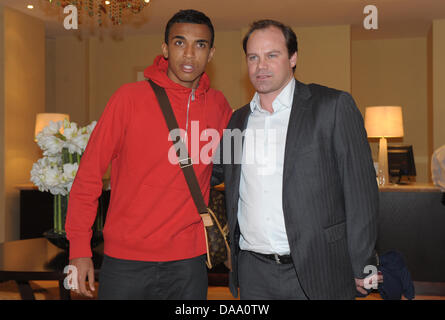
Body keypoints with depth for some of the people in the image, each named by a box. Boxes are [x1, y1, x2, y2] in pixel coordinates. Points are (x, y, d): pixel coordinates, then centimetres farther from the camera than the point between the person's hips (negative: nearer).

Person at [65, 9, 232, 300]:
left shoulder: (218, 105, 3)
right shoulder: (130, 97, -6)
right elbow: (89, 173, -4)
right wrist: (79, 247, -7)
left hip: (188, 264, 3)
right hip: (126, 261, -2)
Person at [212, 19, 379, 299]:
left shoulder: (334, 106, -5)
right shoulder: (239, 119, 11)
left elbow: (361, 191, -6)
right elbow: (216, 172, 23)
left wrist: (362, 267, -6)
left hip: (316, 273, -4)